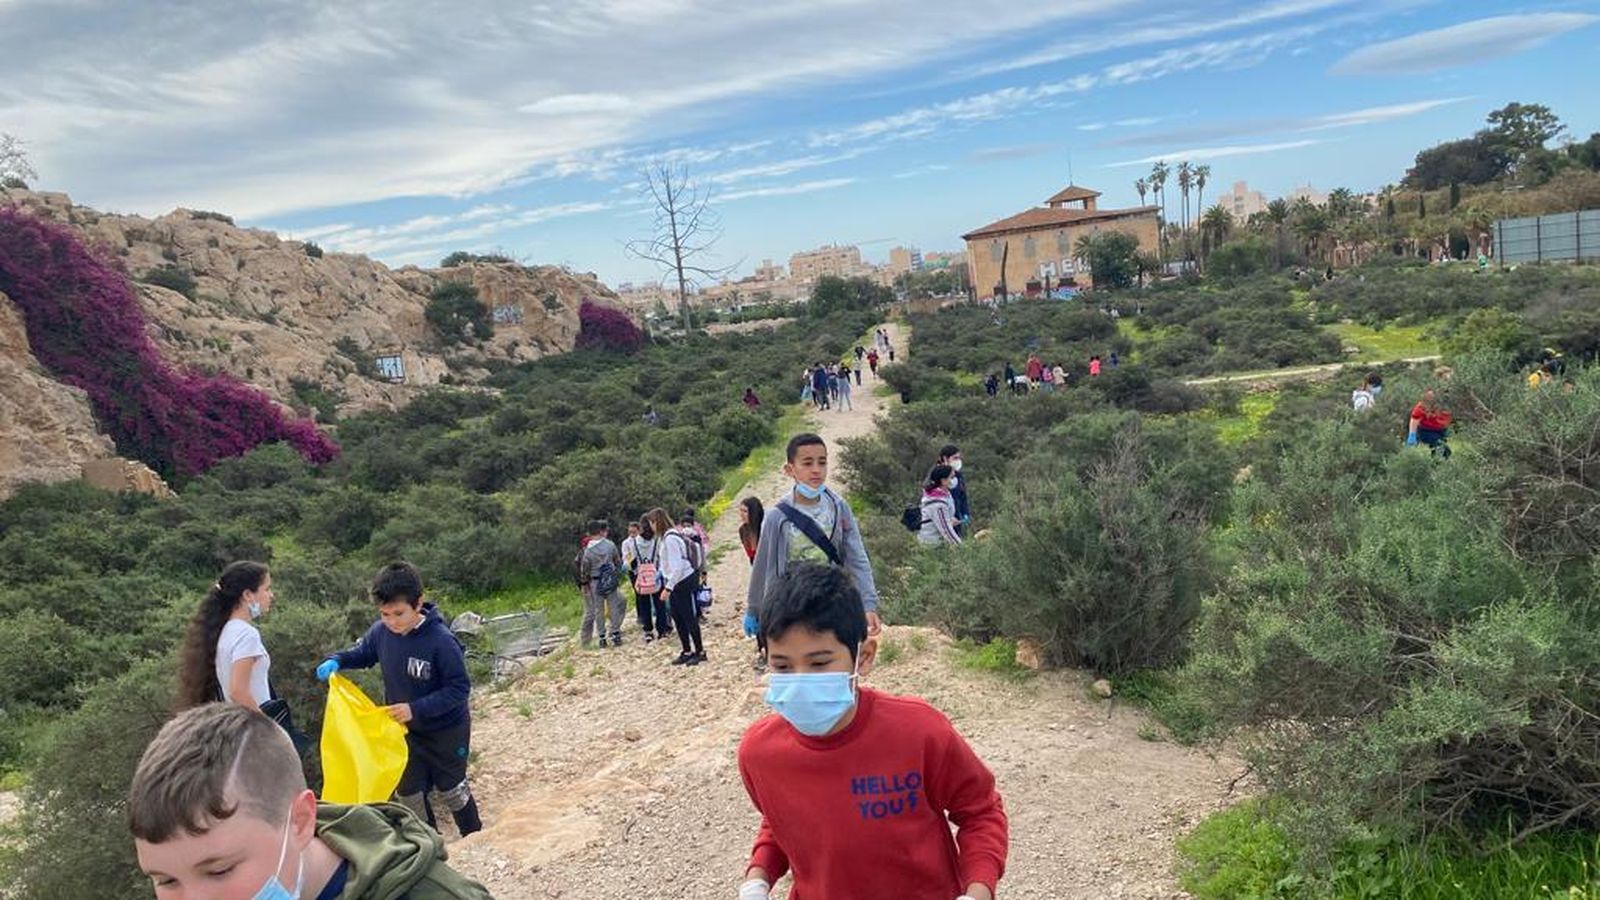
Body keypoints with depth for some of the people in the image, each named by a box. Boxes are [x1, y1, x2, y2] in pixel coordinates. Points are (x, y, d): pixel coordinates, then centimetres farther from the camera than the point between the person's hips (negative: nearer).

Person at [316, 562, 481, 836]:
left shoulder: (441, 641, -30)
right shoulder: (380, 632, -14)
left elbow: (459, 688, -26)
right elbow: (361, 654, 7)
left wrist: (416, 708, -34)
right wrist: (336, 661, -13)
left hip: (446, 730, -5)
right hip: (405, 731, 5)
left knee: (452, 789, 14)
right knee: (408, 794, 16)